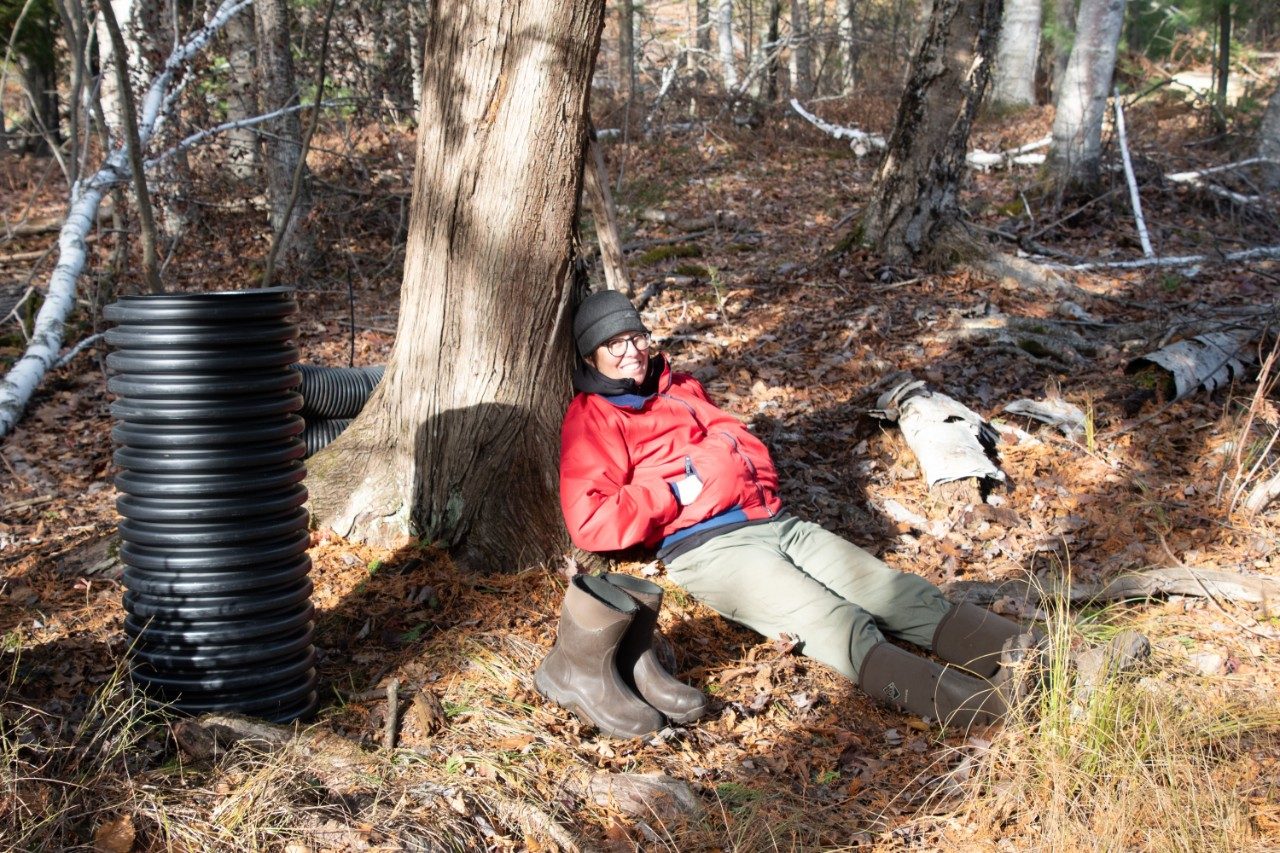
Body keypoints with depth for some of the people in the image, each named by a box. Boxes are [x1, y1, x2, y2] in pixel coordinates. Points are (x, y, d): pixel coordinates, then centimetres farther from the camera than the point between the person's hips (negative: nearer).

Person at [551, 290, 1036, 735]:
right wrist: (678, 490, -9)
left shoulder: (678, 387, 26)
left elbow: (746, 447, 27)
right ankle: (936, 694, -46)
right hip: (704, 547, -7)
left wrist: (727, 459, 4)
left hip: (771, 522, 7)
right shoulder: (591, 419, 4)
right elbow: (590, 523, -8)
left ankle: (997, 648, -28)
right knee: (823, 615, -28)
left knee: (878, 583, -14)